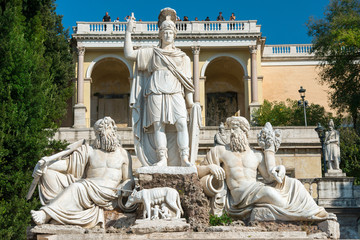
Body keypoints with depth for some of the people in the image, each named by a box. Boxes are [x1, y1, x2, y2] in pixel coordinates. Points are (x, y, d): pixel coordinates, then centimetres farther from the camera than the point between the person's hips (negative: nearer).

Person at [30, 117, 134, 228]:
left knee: (78, 187, -35)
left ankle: (46, 214, -40)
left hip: (109, 192, -3)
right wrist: (44, 163, -5)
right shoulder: (89, 151, 23)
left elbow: (128, 179, 18)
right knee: (49, 173, -16)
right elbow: (67, 163, 13)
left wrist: (124, 189, -8)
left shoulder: (123, 154, 22)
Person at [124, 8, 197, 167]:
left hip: (175, 94, 0)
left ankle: (184, 159, -17)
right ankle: (162, 159, -9)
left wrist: (189, 98, 1)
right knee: (158, 125, -10)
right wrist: (128, 32, 7)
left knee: (182, 124, -16)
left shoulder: (182, 57, 22)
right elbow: (129, 54, 12)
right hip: (156, 93, 0)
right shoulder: (151, 53, 19)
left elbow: (187, 79, 14)